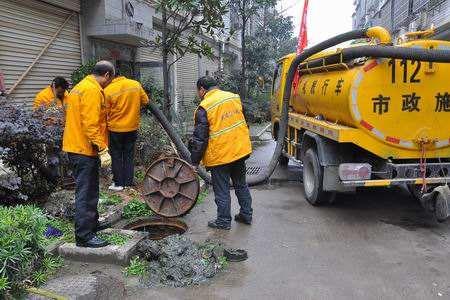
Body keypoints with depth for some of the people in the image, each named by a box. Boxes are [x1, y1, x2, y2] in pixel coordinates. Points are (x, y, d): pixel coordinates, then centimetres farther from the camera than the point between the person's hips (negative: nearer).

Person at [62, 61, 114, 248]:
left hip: (77, 147, 10)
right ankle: (84, 236, 3)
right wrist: (102, 149, -23)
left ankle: (92, 224, 34)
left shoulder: (81, 87, 17)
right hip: (85, 150, -10)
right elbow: (91, 124, -23)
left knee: (89, 190, 20)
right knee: (86, 193, -4)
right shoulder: (93, 90, -16)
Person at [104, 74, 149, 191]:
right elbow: (145, 101, 5)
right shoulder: (136, 84, -5)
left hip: (115, 129, -3)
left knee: (117, 156, 11)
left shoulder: (108, 90, -14)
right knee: (129, 156, 14)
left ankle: (118, 183, 16)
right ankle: (128, 183, 19)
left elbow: (105, 112, -10)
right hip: (132, 128, 3)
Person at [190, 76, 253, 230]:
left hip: (220, 154, -6)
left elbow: (199, 138, -13)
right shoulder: (234, 97, 6)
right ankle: (246, 215, 30)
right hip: (240, 149, 7)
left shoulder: (204, 107, -13)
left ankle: (224, 221, 17)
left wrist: (195, 161, -4)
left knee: (222, 190, 7)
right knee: (241, 184, 20)